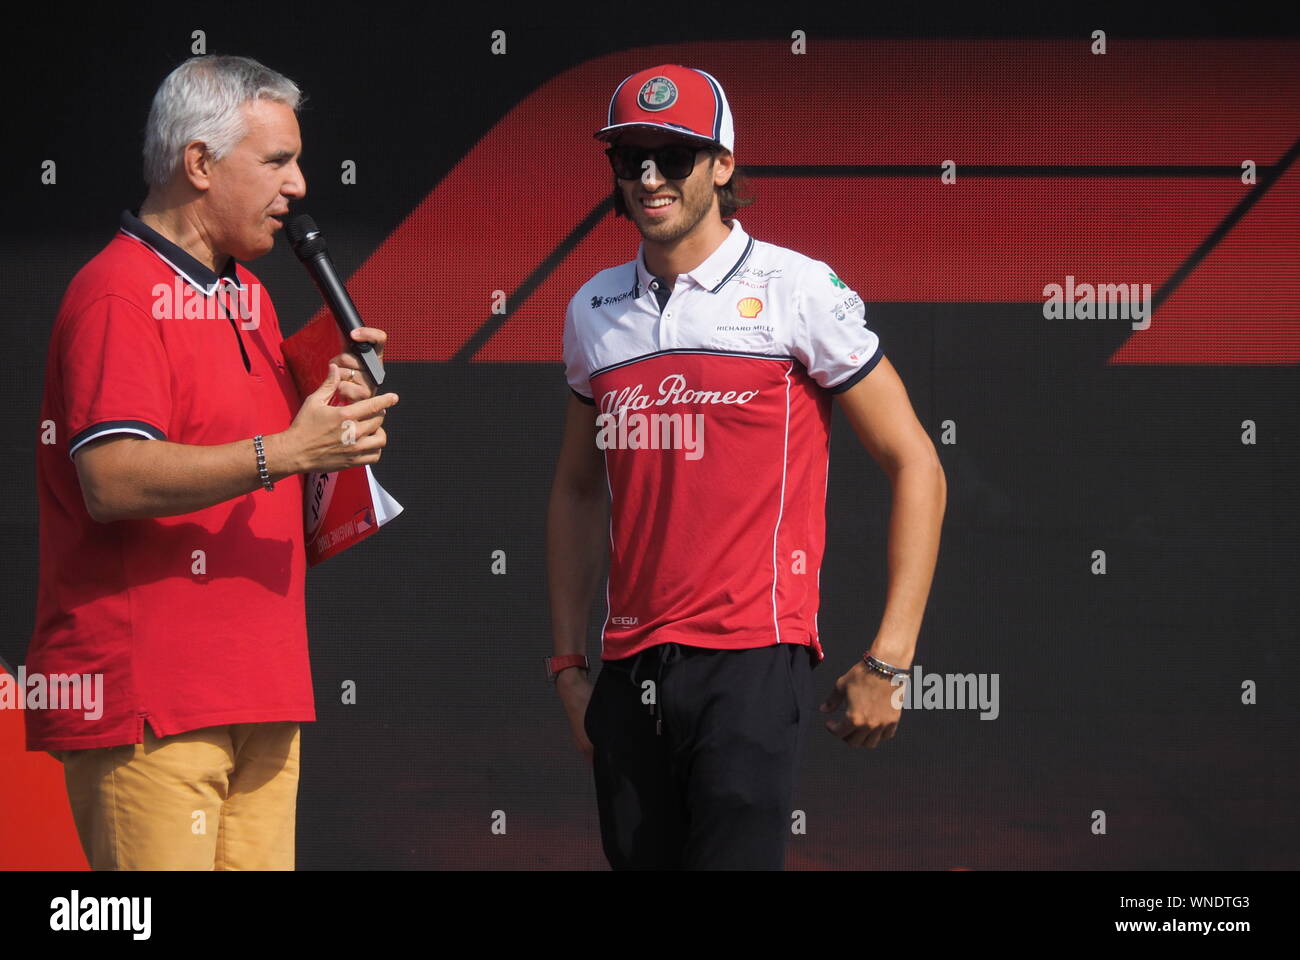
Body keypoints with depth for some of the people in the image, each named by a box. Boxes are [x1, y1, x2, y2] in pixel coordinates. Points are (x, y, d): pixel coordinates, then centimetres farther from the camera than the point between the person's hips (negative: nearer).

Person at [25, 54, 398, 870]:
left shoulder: (248, 295, 22)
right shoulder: (119, 294, -9)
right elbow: (113, 479, -22)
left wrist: (335, 409, 10)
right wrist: (285, 453, -25)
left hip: (260, 697, 9)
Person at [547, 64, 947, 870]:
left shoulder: (797, 290, -3)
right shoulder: (596, 311, 13)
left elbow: (915, 467, -2)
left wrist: (888, 661, -8)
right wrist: (569, 662, 15)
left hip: (752, 659, -5)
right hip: (630, 673, 5)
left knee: (734, 853, -16)